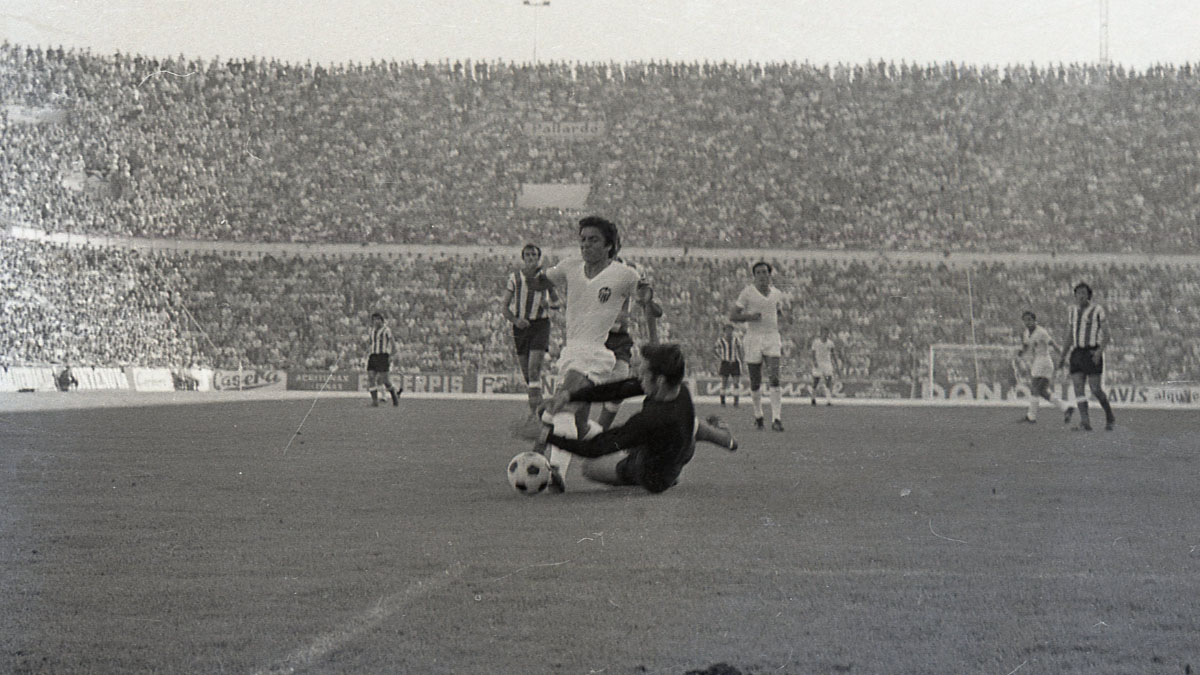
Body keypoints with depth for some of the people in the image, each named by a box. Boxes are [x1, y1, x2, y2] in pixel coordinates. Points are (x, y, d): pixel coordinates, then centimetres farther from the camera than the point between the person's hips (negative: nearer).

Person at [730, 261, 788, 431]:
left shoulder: (777, 294, 9)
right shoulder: (747, 293, -2)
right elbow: (732, 316, -1)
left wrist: (781, 341, 18)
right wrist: (750, 316, -19)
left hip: (772, 338, 1)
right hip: (753, 339, -1)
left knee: (774, 379, -15)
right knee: (755, 383, 5)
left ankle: (776, 419, -19)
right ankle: (758, 415, 27)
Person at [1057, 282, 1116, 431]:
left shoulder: (1098, 311, -4)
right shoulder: (1074, 311, 14)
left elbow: (1106, 335, -8)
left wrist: (1100, 351, -24)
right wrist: (1063, 356, 14)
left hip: (1093, 354, -5)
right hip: (1077, 354, 5)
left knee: (1095, 388, -7)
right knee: (1078, 386, -9)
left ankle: (1109, 416, 17)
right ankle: (1085, 423, -13)